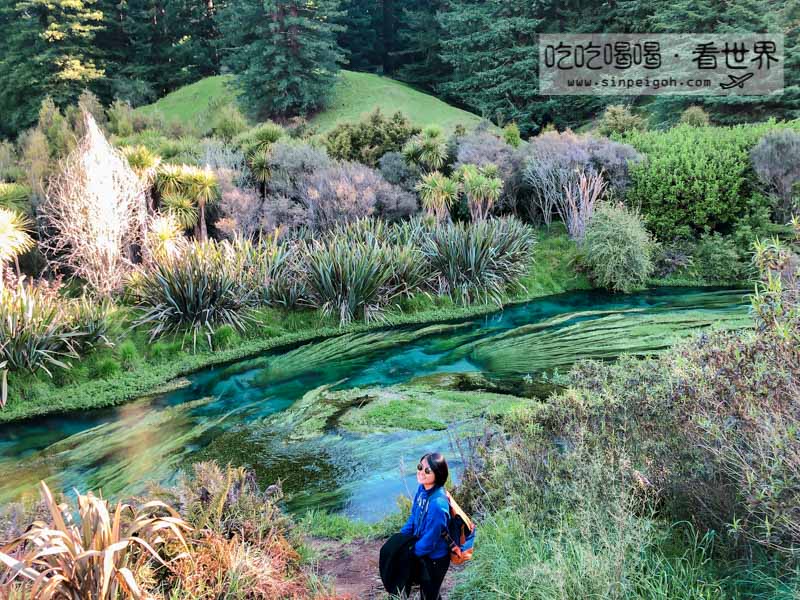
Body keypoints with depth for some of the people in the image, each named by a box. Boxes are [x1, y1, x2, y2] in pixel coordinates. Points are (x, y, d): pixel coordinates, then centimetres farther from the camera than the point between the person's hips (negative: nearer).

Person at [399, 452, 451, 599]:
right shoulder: (422, 489, -10)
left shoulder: (438, 504, -35)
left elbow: (430, 540, -27)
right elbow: (414, 517, 6)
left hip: (434, 558, -7)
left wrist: (411, 551, -12)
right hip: (421, 551, 7)